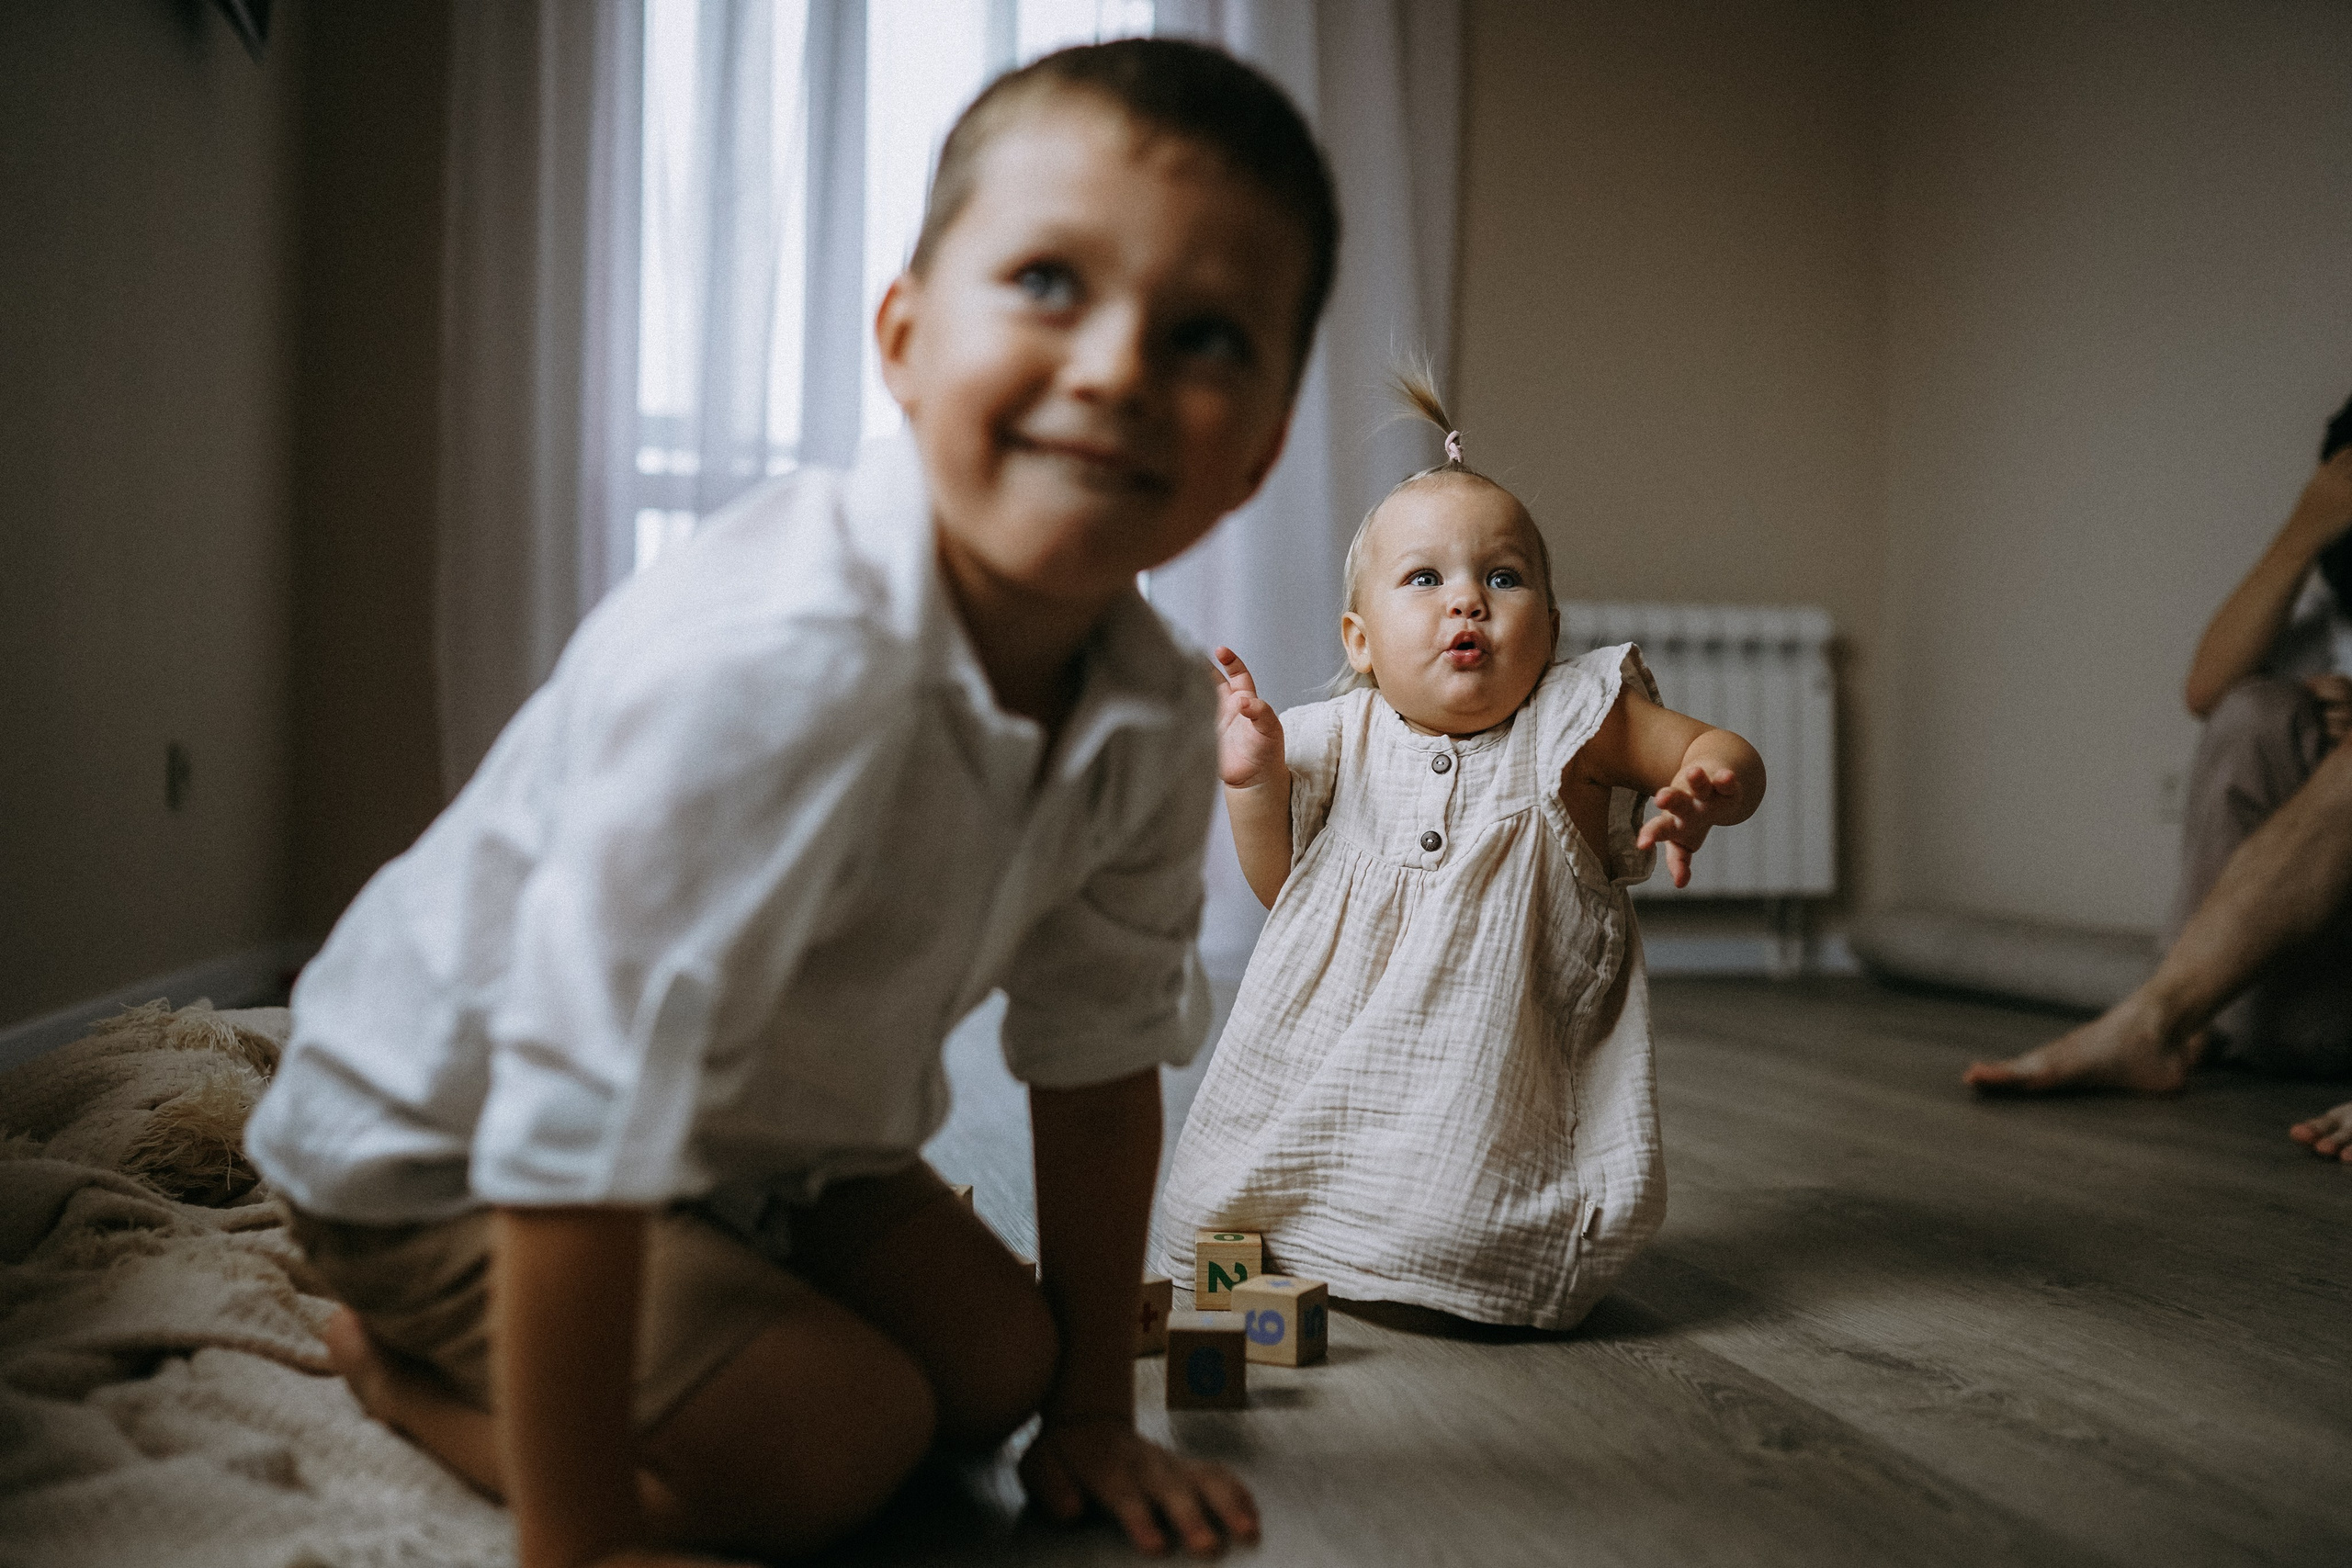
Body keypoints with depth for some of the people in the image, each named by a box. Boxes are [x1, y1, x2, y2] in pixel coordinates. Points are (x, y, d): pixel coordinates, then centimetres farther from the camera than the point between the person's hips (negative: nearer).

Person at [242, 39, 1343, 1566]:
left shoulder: (1156, 719, -15)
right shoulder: (779, 665, -41)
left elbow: (1101, 1051, -3)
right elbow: (588, 1120, -37)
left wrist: (1093, 1409, 3)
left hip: (767, 1130, 8)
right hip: (447, 1138, -7)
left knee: (994, 1370, 8)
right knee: (829, 1444, -16)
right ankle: (401, 1355, 9)